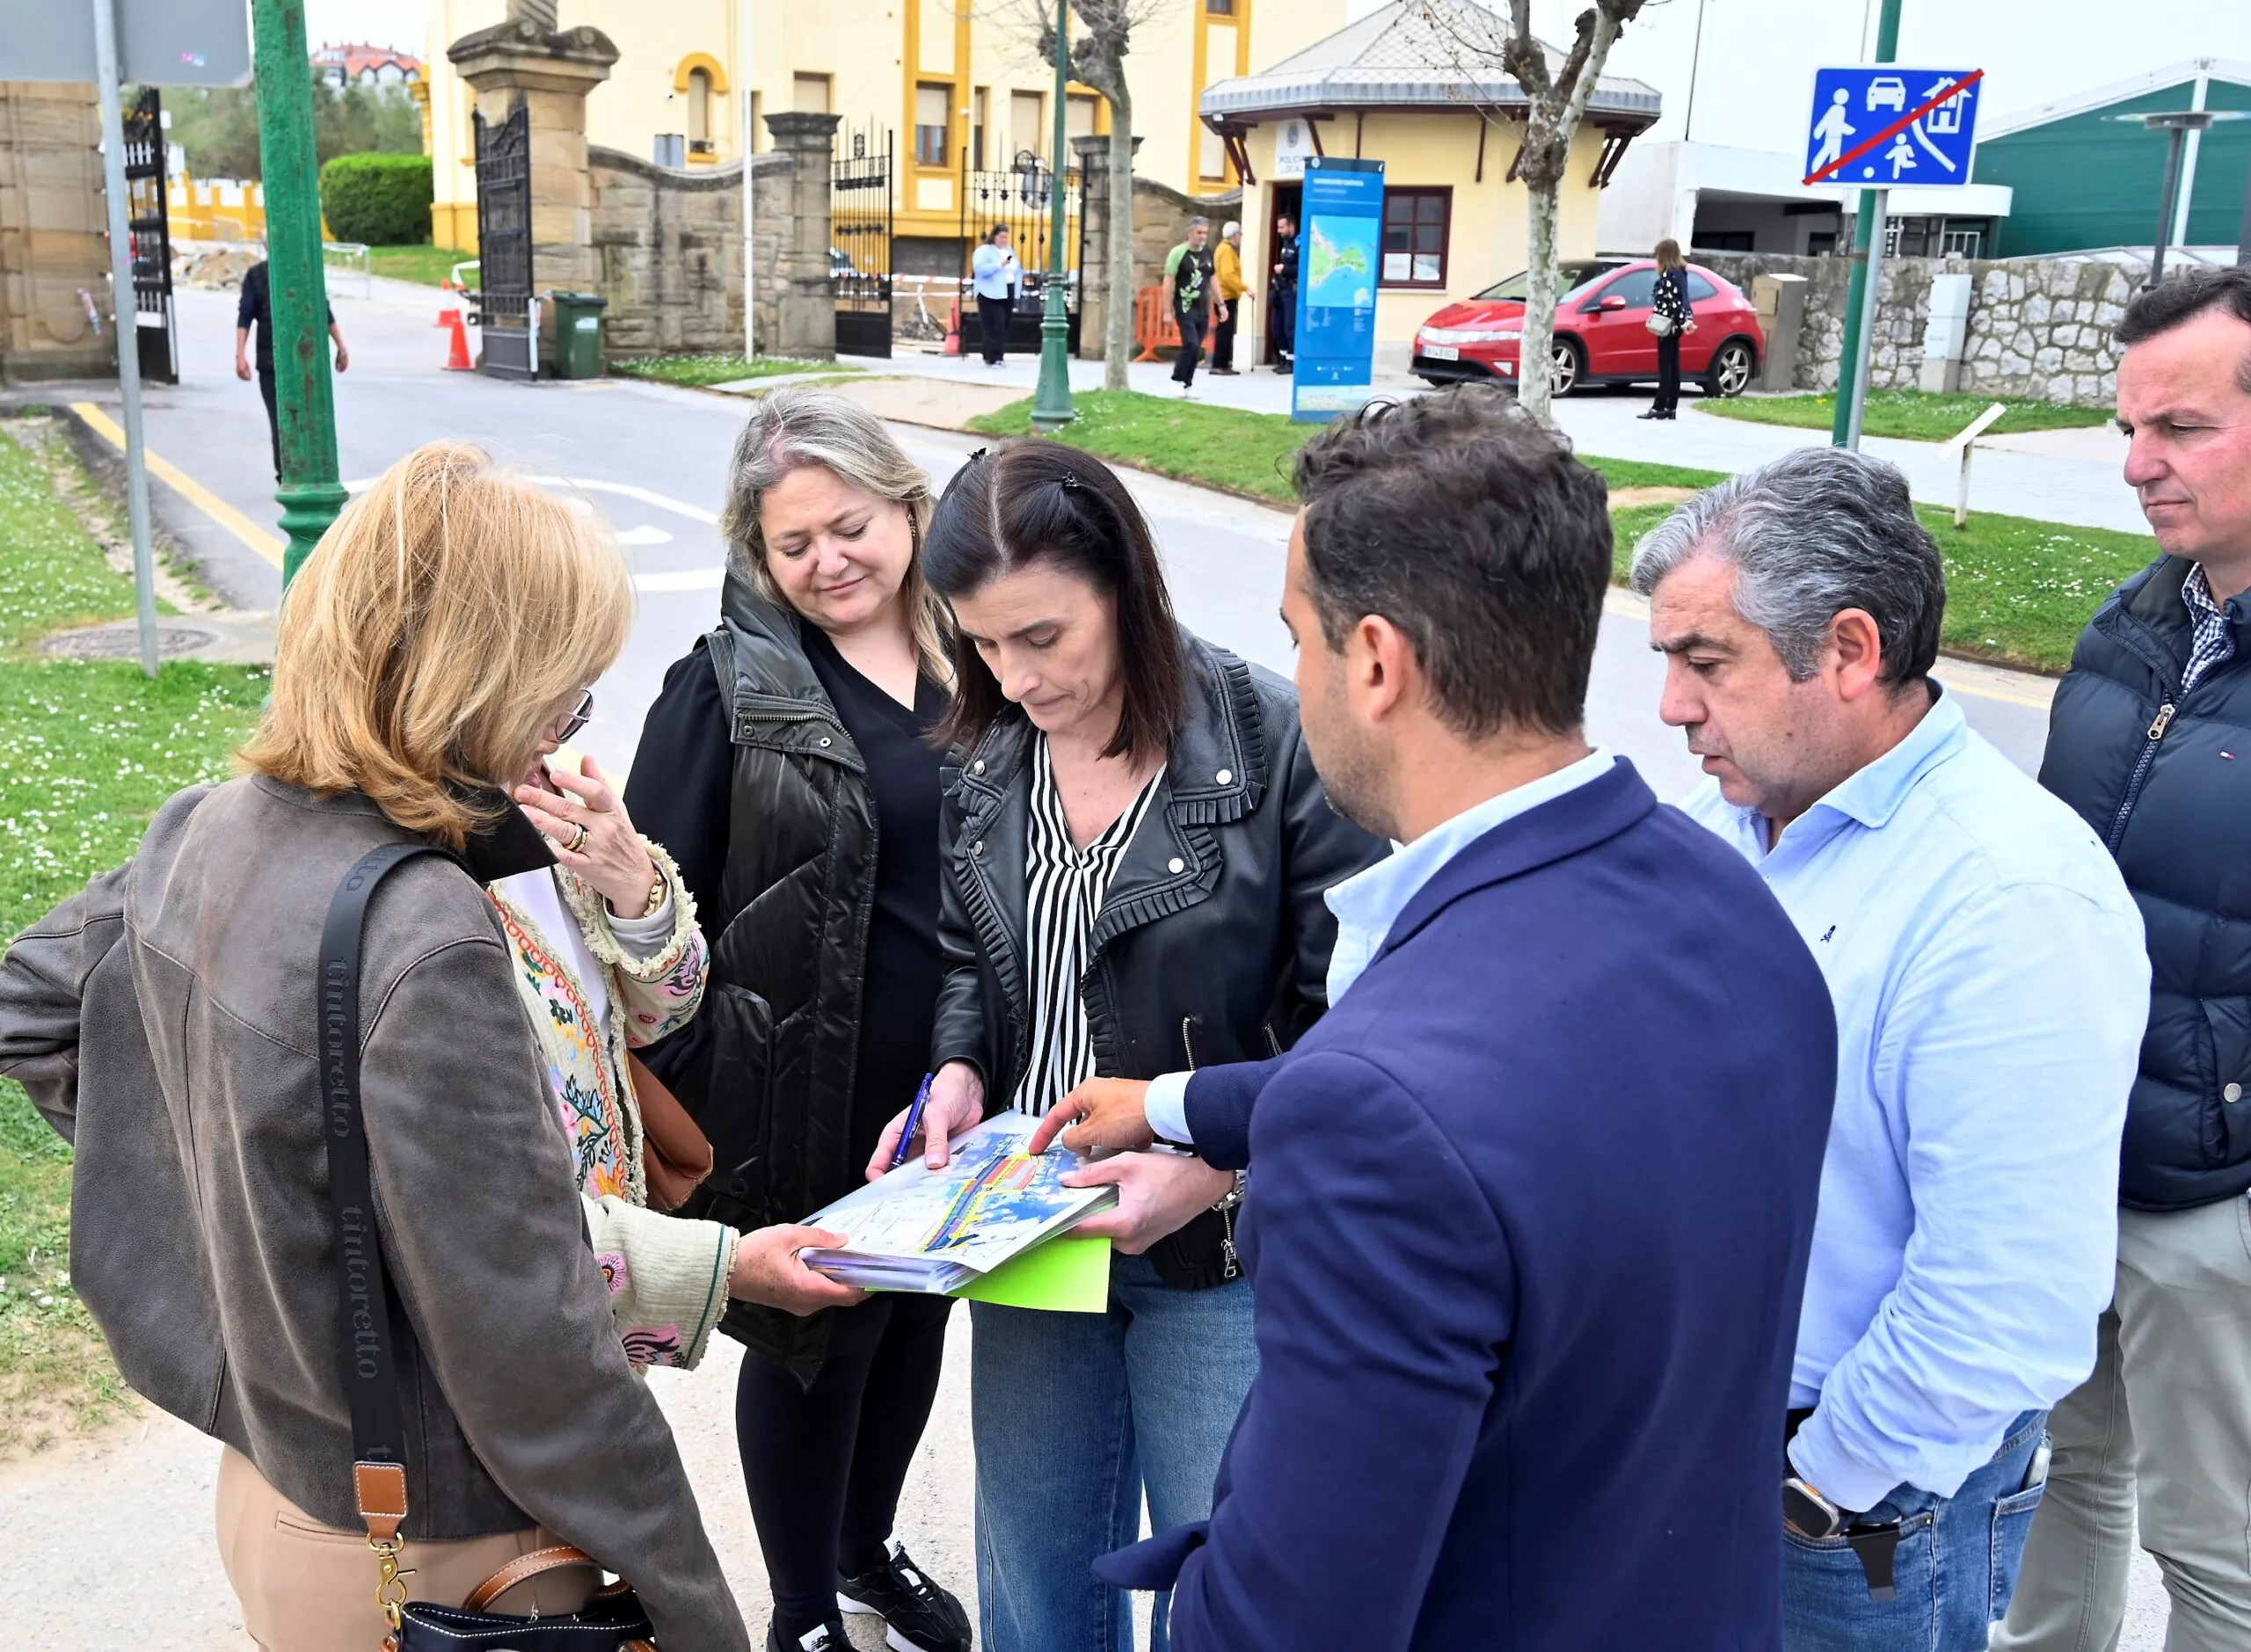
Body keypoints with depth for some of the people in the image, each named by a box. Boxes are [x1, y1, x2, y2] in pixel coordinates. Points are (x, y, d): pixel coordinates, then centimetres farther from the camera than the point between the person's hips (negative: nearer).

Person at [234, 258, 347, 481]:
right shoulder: (256, 275, 4)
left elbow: (325, 312, 14)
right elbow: (245, 317, 2)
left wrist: (341, 348, 13)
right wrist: (240, 356, -6)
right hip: (271, 363, -1)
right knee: (280, 422, 0)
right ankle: (286, 477, 6)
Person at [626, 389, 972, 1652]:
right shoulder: (732, 687, -12)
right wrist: (682, 1097, -18)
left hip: (952, 1094, 5)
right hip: (808, 1102, -4)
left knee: (914, 1322, 22)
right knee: (811, 1342, 13)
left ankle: (868, 1546, 49)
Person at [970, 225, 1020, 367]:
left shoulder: (1010, 250, 18)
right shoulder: (983, 251, -4)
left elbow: (1017, 272, 20)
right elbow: (979, 269, -18)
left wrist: (1017, 292, 10)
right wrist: (1000, 264, -24)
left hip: (1008, 294, 7)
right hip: (991, 295, -7)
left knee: (1004, 328, 7)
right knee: (994, 328, -13)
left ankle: (997, 357, 15)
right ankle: (993, 358, -14)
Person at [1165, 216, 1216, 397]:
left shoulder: (1208, 254, 10)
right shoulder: (1178, 253, -8)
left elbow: (1212, 280, 20)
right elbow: (1168, 282, -9)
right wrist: (1168, 310, -13)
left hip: (1203, 309, 6)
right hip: (1185, 308, -6)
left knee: (1196, 350, 5)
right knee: (1191, 345, -15)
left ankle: (1188, 384, 14)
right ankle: (1177, 379, 2)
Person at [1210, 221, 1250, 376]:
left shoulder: (1225, 248, 19)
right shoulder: (1227, 249, -13)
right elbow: (1228, 275, -24)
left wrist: (1242, 290, 16)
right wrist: (1246, 289, -24)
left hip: (1226, 296, 10)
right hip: (1227, 297, -10)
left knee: (1225, 332, 11)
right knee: (1225, 332, -10)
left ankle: (1222, 364, 14)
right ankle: (1219, 365, -11)